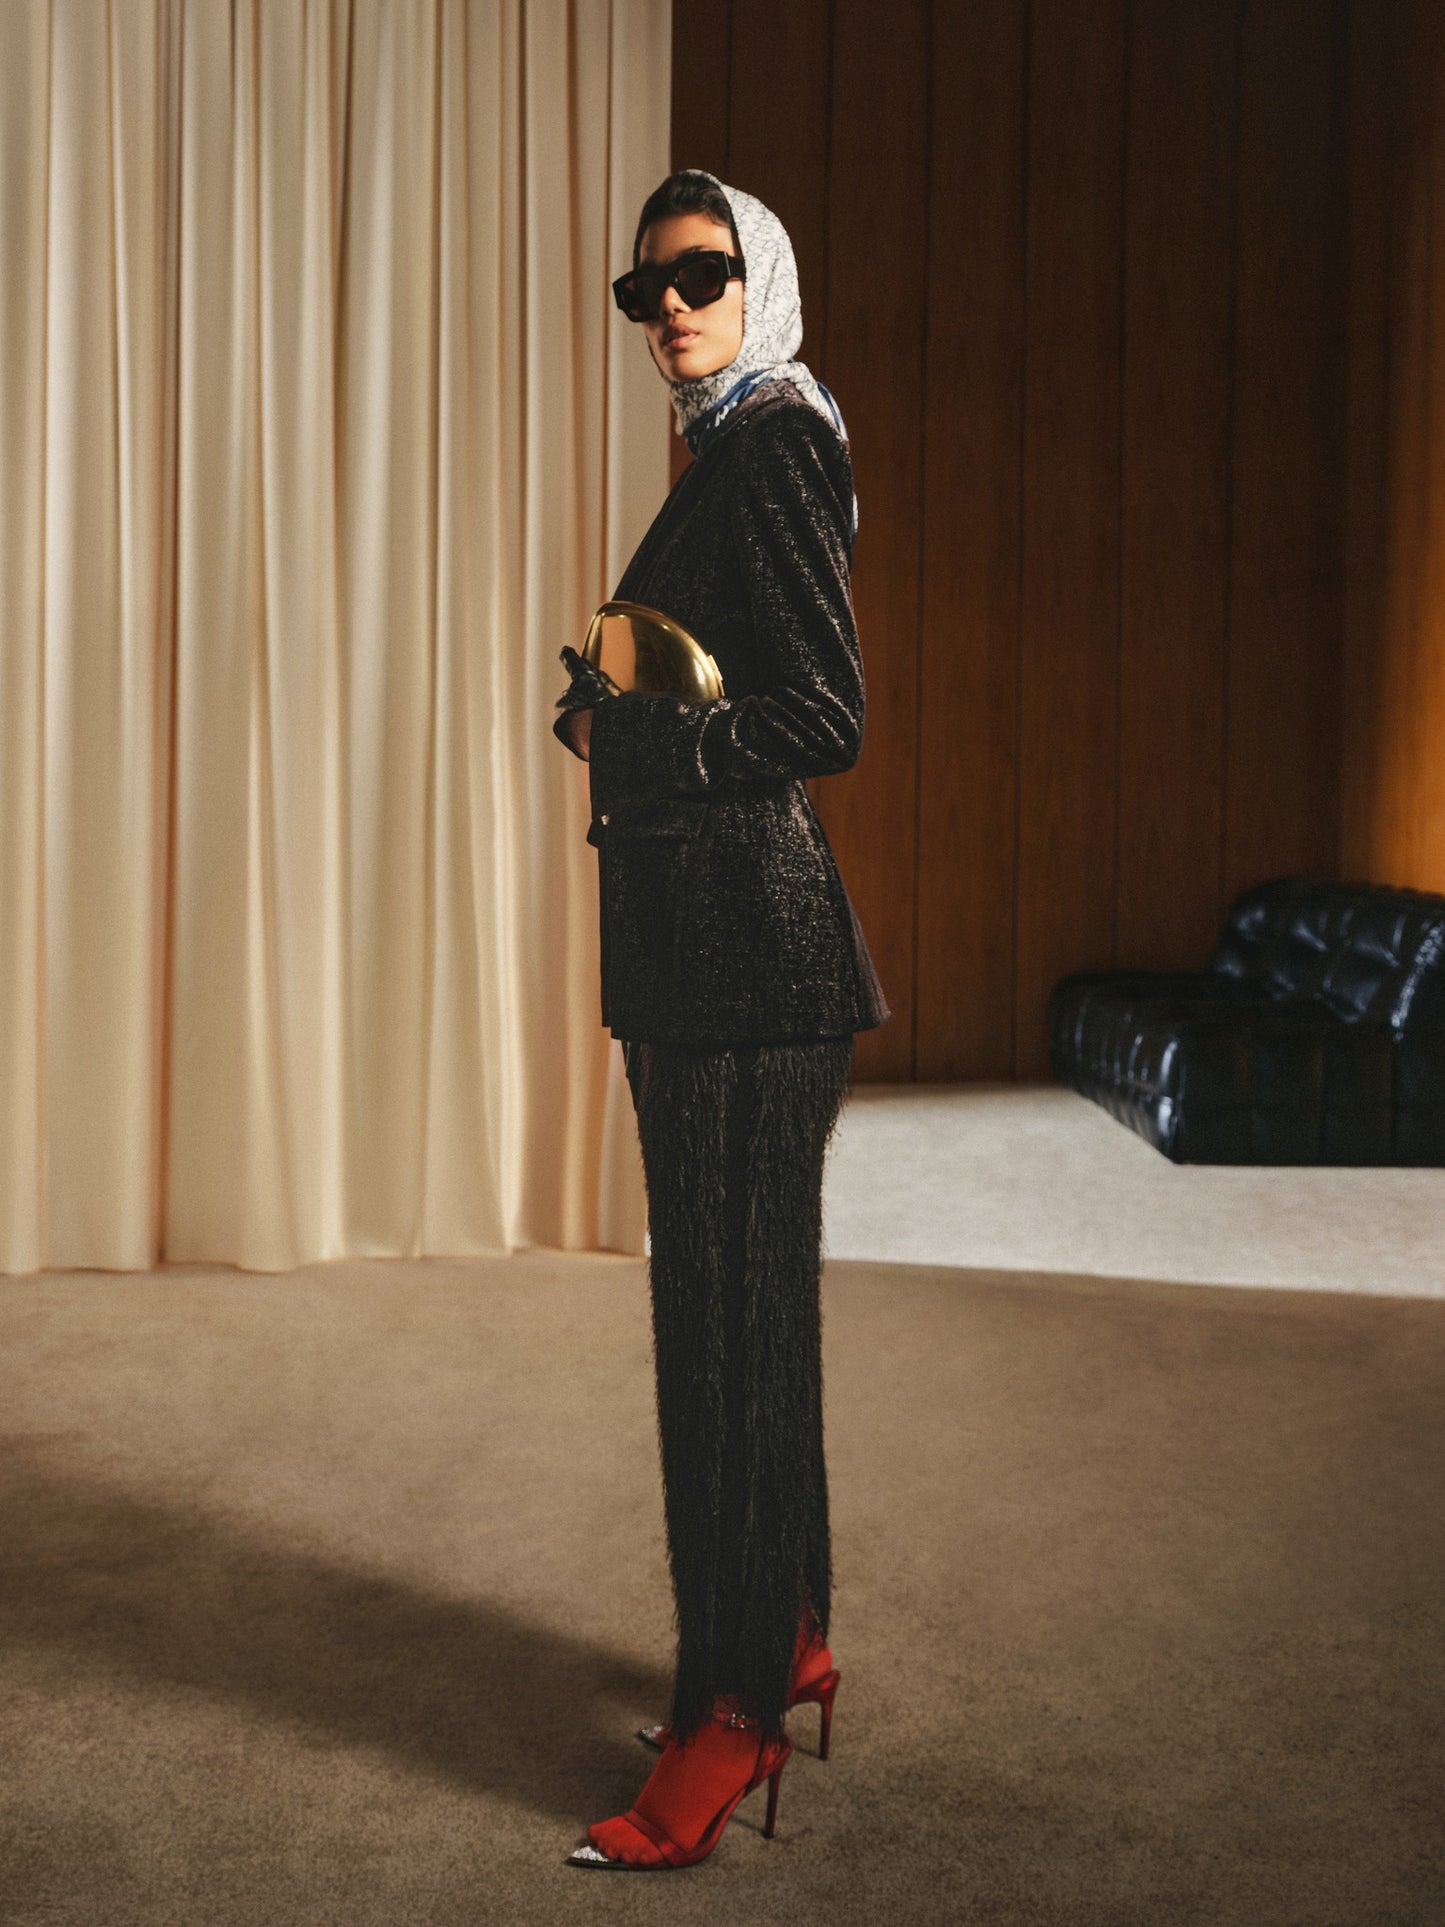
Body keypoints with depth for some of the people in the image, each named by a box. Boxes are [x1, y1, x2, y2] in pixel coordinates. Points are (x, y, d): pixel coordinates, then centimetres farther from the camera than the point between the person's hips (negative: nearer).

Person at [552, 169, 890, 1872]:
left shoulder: (773, 448, -11)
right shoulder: (729, 453, 19)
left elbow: (825, 722, -18)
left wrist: (619, 734, -11)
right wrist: (619, 713, 9)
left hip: (748, 942, -10)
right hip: (700, 937, 10)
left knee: (727, 1311, -5)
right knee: (744, 1298, 15)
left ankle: (731, 1714, 4)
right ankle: (786, 1638, 28)